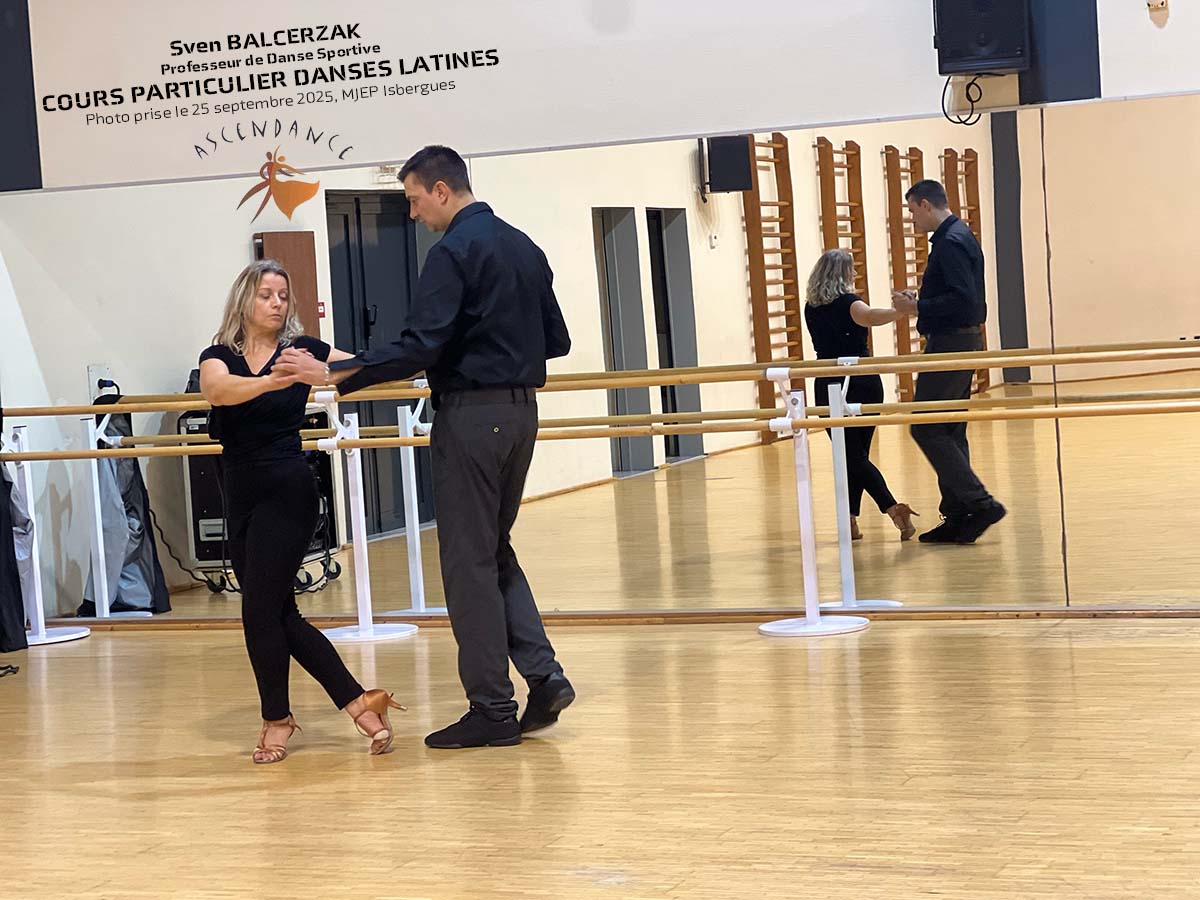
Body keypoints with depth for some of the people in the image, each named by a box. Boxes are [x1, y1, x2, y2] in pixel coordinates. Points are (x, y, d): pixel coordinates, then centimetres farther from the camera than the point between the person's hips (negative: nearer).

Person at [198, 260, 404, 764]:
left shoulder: (301, 349, -1)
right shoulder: (219, 356, 2)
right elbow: (216, 389, -21)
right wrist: (274, 380, -38)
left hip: (287, 492, -4)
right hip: (241, 498, 4)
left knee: (261, 610, -9)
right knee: (280, 614, 4)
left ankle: (277, 719, 8)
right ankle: (358, 703, 10)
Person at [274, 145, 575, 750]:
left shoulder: (454, 252, -13)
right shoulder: (523, 247, 13)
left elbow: (420, 347, -22)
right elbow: (557, 341, 17)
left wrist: (332, 373, -20)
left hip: (471, 415, -9)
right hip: (521, 410, 9)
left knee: (470, 561, -2)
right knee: (495, 549, 18)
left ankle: (492, 709, 2)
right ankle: (542, 676, 7)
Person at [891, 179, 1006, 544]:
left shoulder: (951, 242, -16)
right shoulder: (960, 236, 16)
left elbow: (962, 299, -25)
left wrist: (918, 308, -17)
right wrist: (919, 301, 14)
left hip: (950, 345, -11)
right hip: (963, 341, 11)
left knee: (926, 429, -8)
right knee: (950, 432, 12)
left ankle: (980, 503, -11)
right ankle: (957, 517, 15)